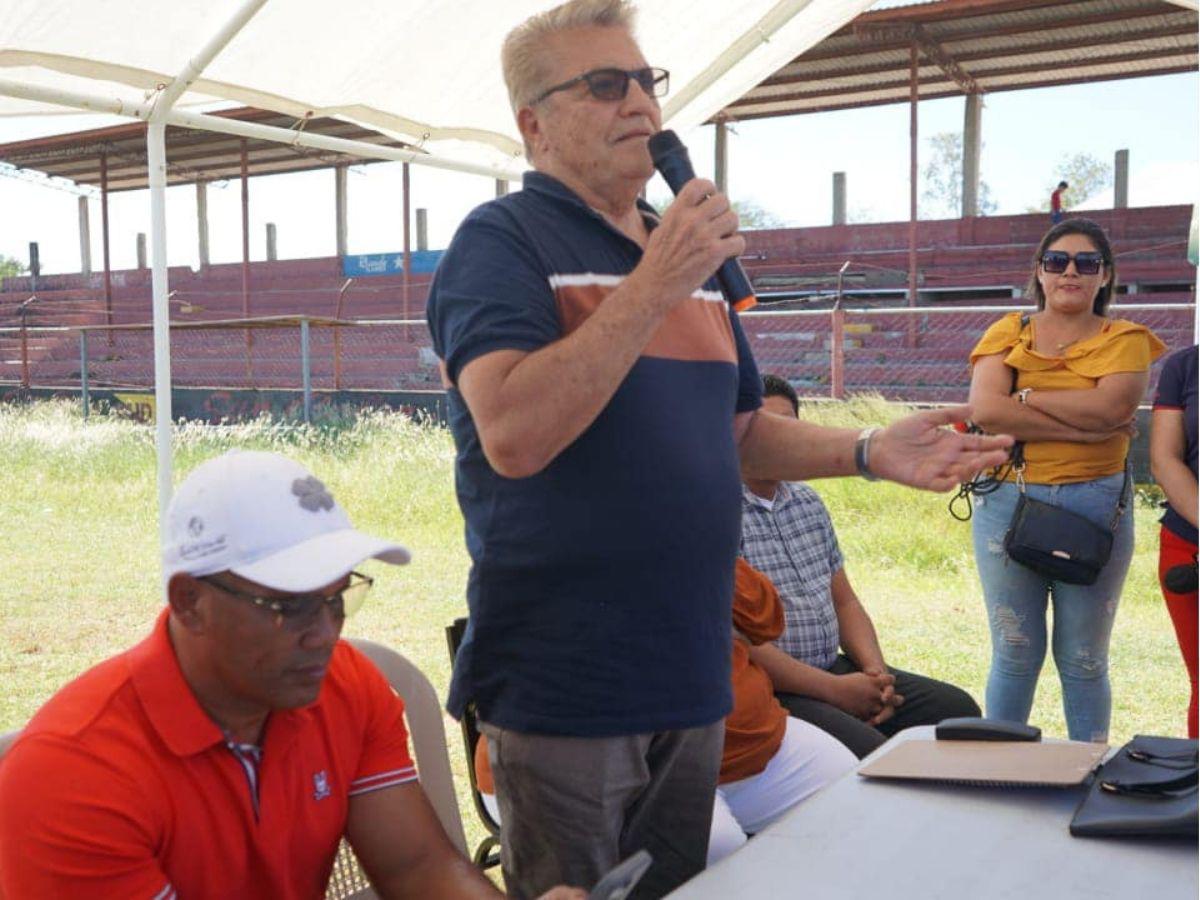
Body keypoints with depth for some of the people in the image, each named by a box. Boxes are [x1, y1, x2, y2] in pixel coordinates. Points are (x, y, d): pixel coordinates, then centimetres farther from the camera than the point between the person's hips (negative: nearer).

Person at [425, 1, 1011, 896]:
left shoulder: (693, 253, 14)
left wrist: (868, 451, 4)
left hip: (691, 682, 7)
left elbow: (737, 433, 19)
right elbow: (512, 437, -25)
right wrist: (652, 285, -25)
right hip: (565, 689, -7)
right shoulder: (503, 240, -9)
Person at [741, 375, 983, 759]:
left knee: (957, 708, -2)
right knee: (871, 753, -29)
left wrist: (876, 671, -1)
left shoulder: (808, 502, 16)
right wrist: (834, 690, -16)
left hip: (832, 668, 9)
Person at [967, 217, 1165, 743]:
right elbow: (986, 410, -12)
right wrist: (1082, 427, -14)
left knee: (1083, 659, 9)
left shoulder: (1124, 340, 5)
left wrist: (1027, 396, -9)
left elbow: (1112, 406, -15)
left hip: (1096, 505, 0)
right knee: (1015, 654, 7)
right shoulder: (1008, 333, 6)